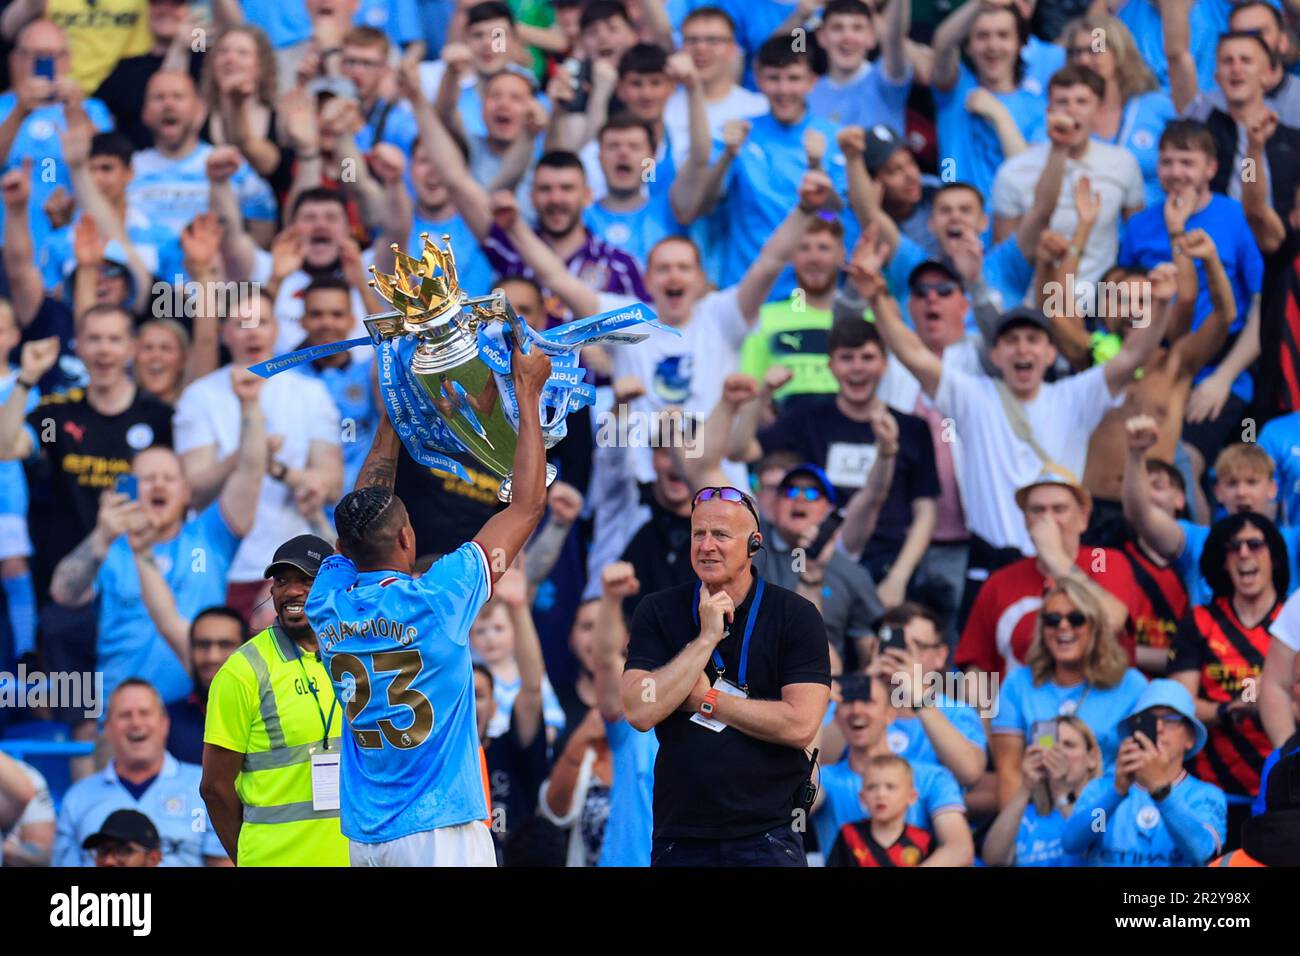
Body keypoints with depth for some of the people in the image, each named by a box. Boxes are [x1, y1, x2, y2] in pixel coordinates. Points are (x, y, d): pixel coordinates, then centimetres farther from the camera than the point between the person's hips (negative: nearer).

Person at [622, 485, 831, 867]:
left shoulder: (796, 616, -3)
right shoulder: (657, 612, 4)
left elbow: (800, 726, -13)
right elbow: (639, 712, -9)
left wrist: (704, 699, -8)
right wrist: (706, 638, -12)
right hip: (678, 833, 2)